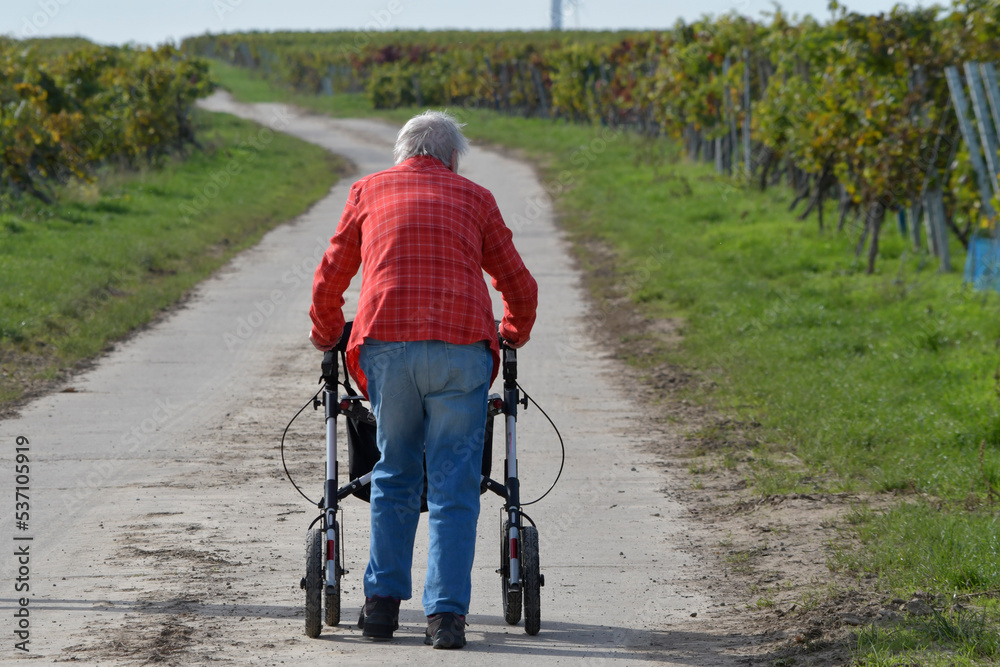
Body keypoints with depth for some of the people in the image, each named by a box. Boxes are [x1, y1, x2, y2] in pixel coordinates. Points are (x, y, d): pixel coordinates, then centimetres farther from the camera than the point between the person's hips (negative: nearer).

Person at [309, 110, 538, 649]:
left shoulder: (369, 191, 20)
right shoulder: (474, 198, 19)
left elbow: (329, 280, 23)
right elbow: (520, 286, 20)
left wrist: (325, 339, 40)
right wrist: (513, 337, 40)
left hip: (387, 343, 1)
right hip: (461, 347, -1)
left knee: (394, 474, 16)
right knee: (454, 484, 2)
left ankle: (382, 601, 13)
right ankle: (446, 615, -4)